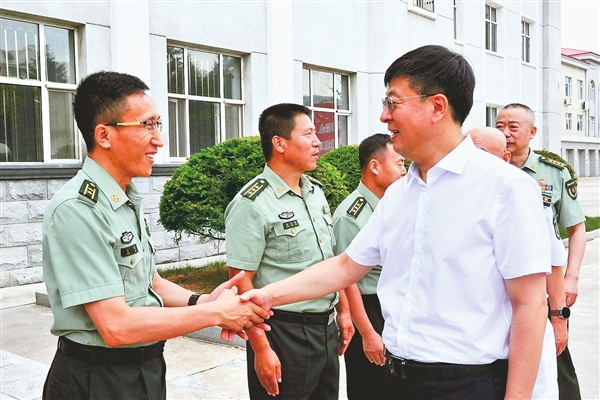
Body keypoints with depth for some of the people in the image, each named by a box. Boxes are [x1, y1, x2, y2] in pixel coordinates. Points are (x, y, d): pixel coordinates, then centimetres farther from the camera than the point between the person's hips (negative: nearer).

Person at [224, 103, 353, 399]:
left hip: (327, 329, 7)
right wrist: (261, 349, -18)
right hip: (284, 333, -7)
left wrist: (343, 310, 15)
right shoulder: (251, 205, -16)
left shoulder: (316, 192, 9)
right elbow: (242, 284, -17)